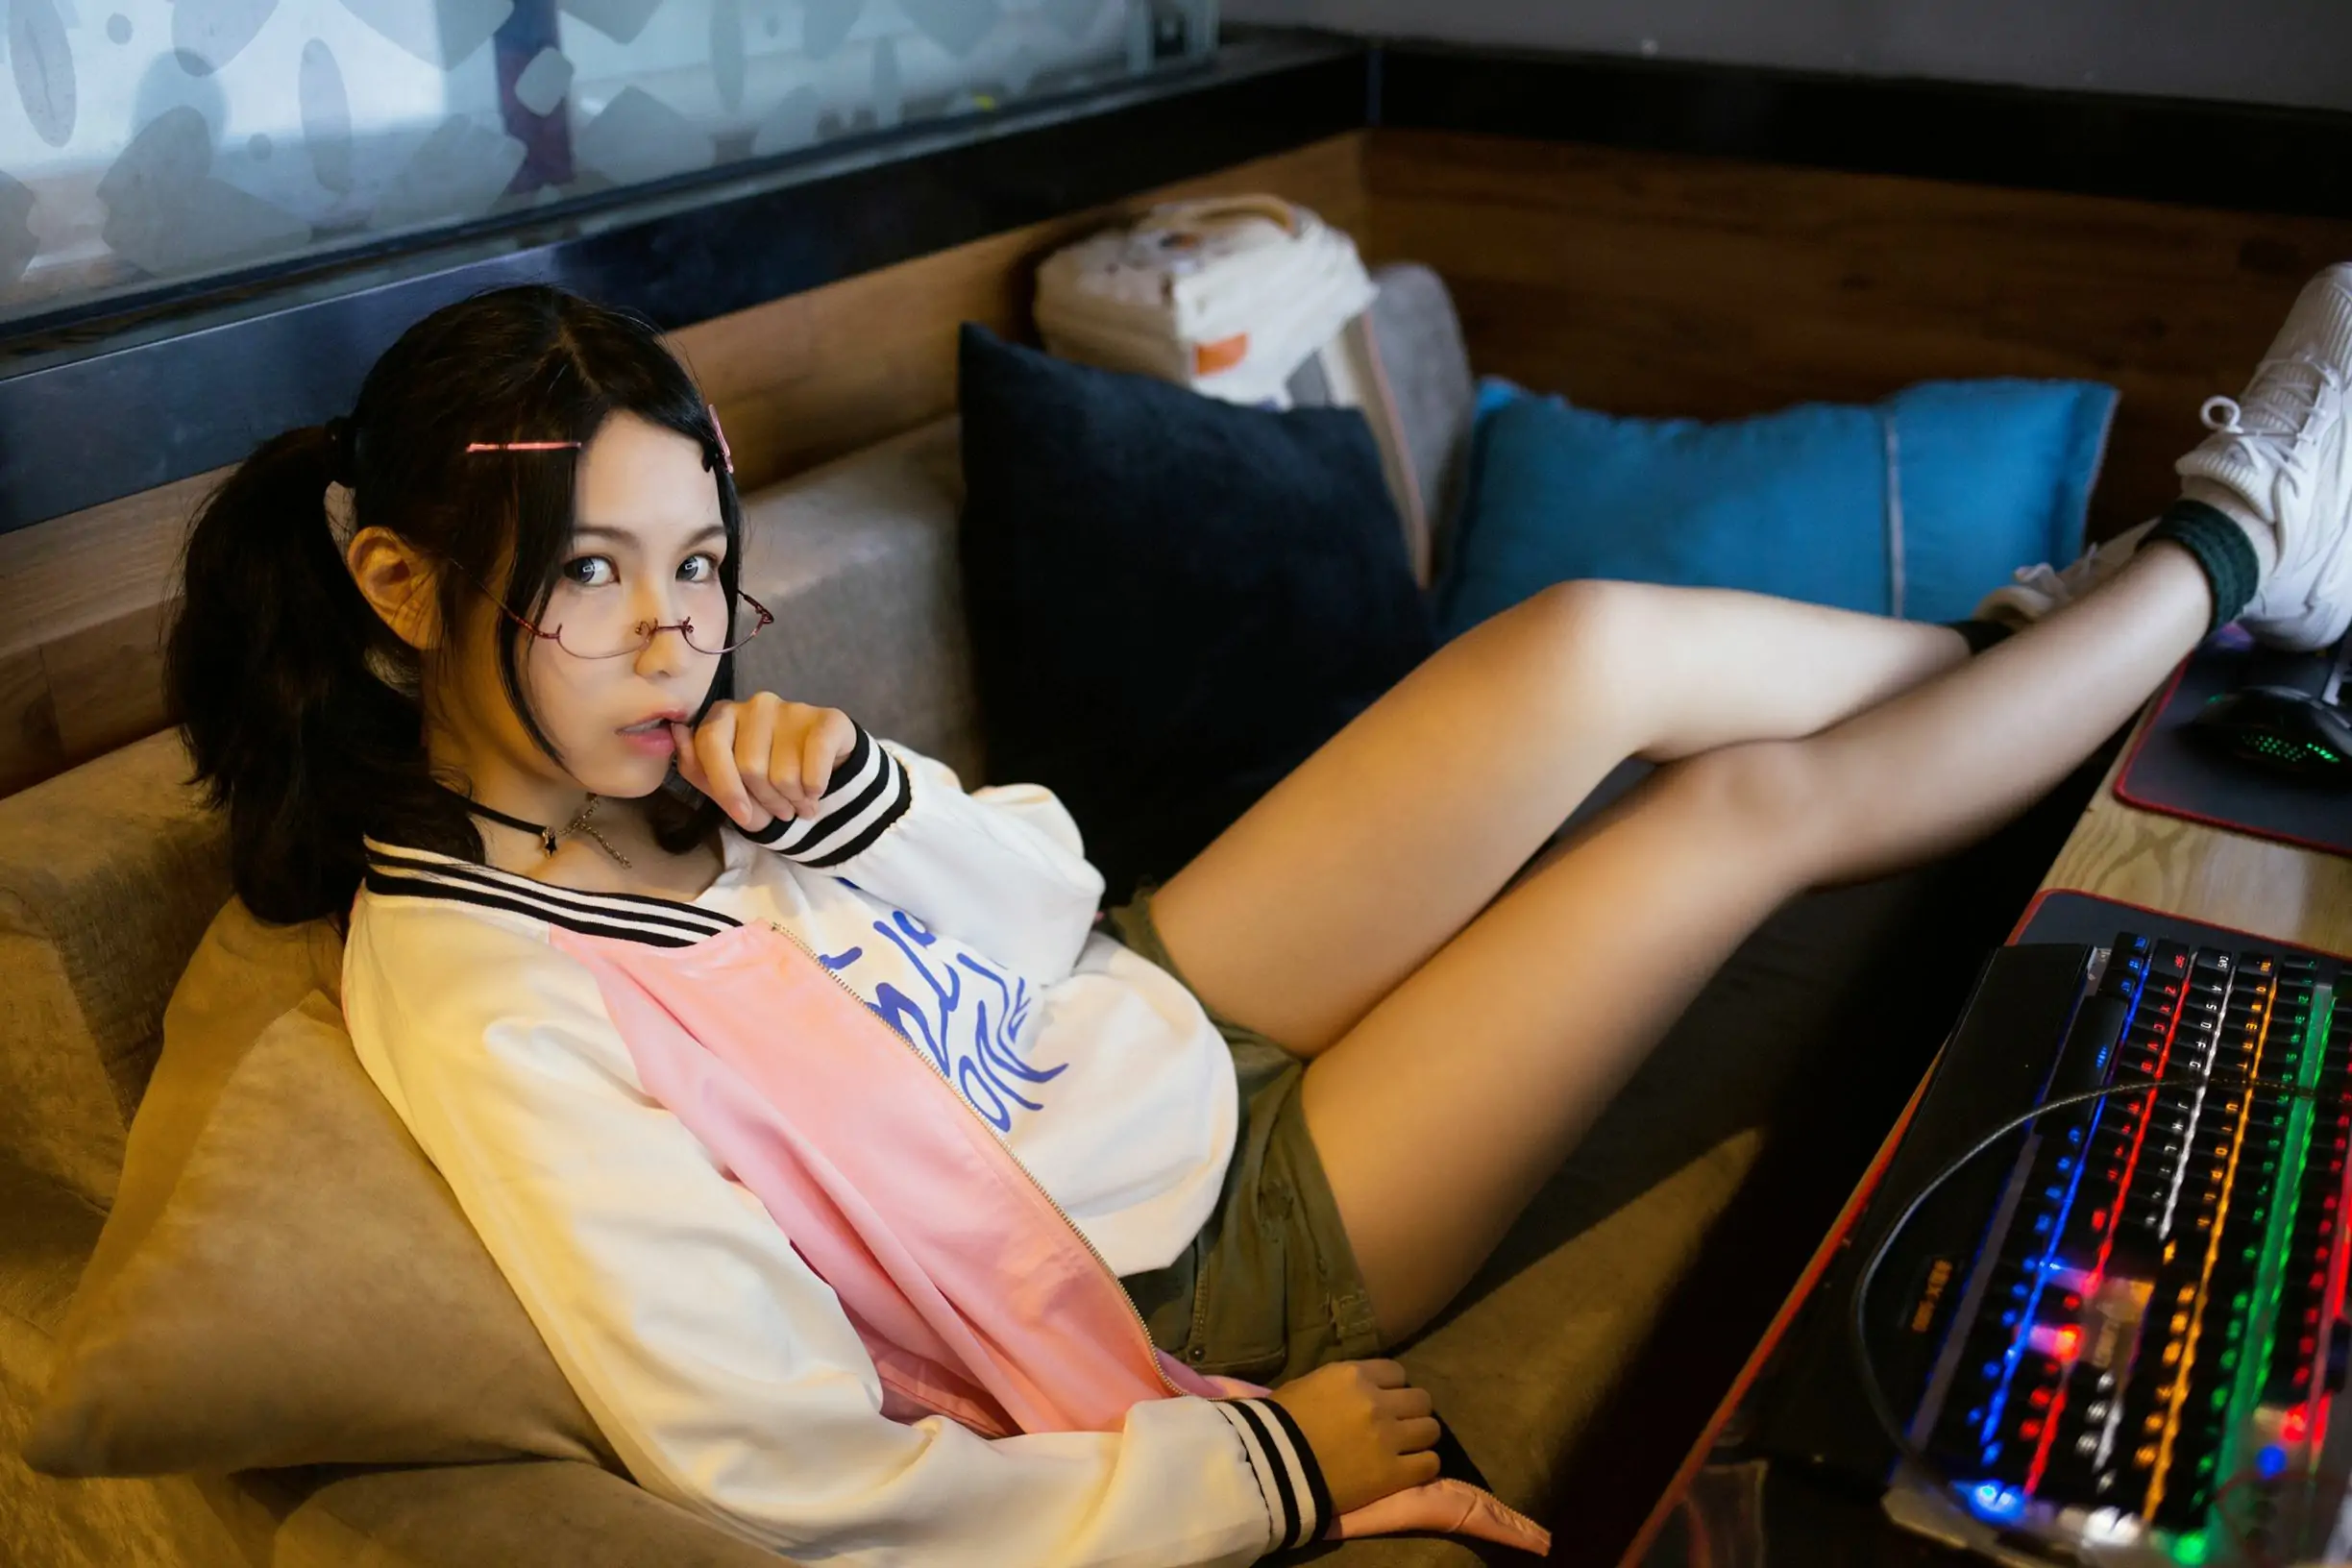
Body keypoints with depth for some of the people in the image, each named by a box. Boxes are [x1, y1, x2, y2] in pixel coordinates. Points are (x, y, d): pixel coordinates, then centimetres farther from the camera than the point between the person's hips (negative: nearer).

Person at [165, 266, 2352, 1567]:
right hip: (1195, 1265, -7)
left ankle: (2025, 638, 25)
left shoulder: (644, 762, -4)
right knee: (1747, 801, -6)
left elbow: (1046, 916, 1)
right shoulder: (495, 1016, -28)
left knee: (1599, 642, -3)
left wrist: (851, 791, -19)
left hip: (1151, 1014, 7)